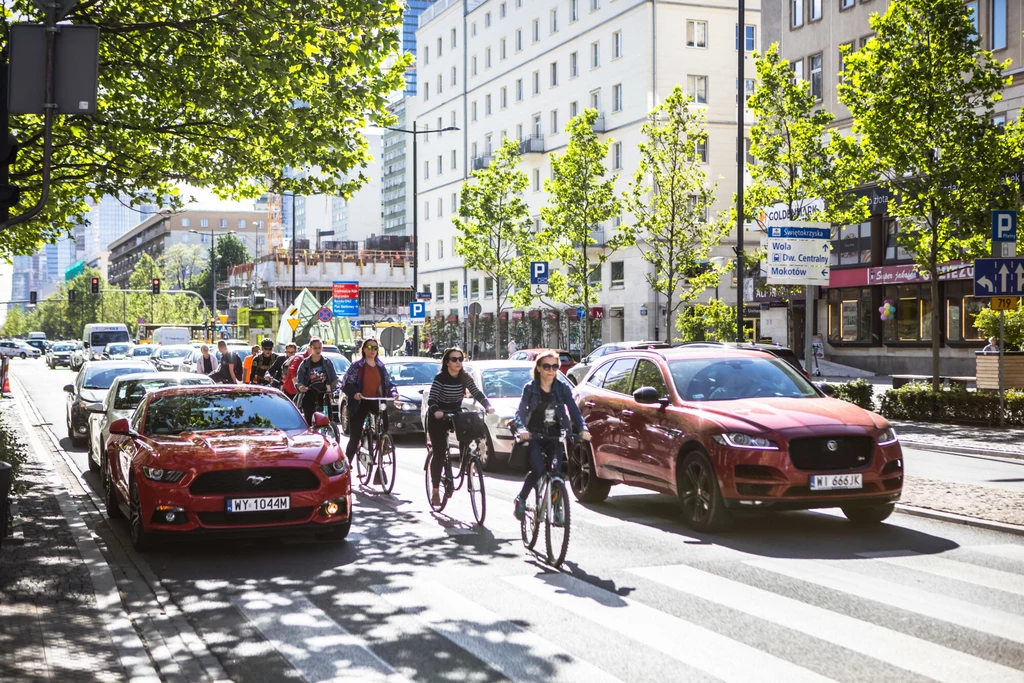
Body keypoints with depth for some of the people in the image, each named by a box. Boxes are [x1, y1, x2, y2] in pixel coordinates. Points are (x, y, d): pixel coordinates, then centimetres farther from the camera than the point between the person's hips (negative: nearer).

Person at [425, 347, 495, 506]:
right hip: (438, 417, -4)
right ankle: (435, 491, -2)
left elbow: (477, 393, -13)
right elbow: (431, 399, -27)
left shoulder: (465, 377, -5)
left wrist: (488, 406, -31)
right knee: (439, 452, -9)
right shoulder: (440, 378, -18)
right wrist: (436, 411, -47)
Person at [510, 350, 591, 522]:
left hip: (555, 436, 2)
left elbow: (574, 410, -7)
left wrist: (582, 428, -26)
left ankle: (557, 509, 7)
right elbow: (521, 412, -13)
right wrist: (522, 429, -34)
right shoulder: (530, 389, -4)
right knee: (538, 470, -21)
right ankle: (521, 499, 1)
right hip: (534, 436, -2)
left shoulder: (562, 389, 0)